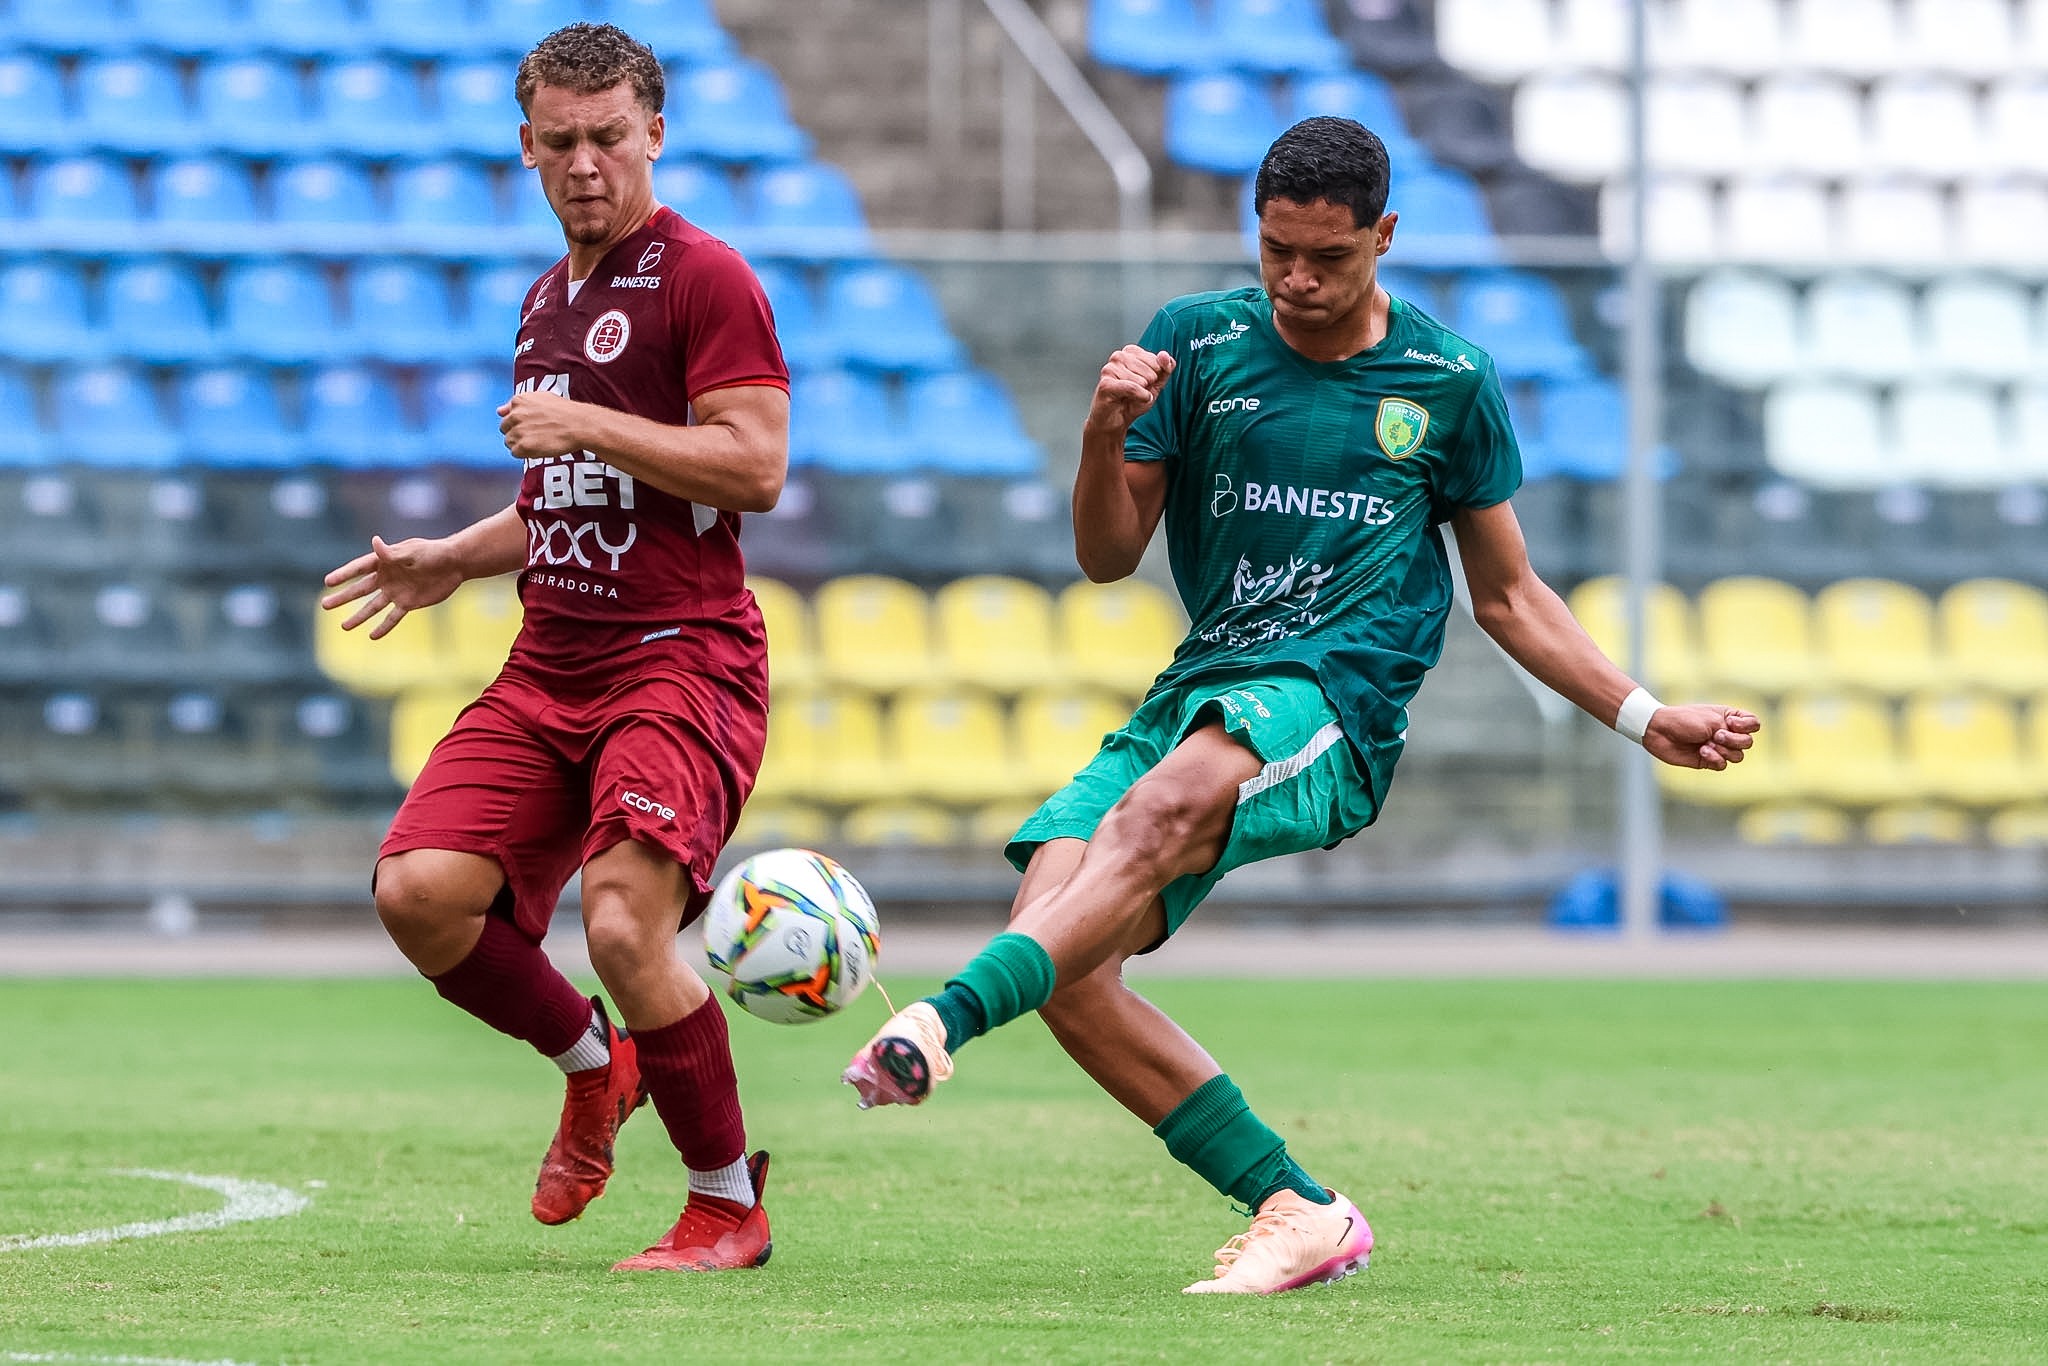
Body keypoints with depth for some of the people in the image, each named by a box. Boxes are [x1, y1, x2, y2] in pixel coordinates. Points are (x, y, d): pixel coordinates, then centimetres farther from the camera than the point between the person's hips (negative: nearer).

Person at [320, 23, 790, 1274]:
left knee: (623, 925, -22)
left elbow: (755, 468, -15)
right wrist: (453, 561, 18)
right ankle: (594, 1065, 16)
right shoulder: (549, 298, 21)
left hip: (681, 658, -7)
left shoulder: (703, 277, -5)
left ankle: (731, 1204, -3)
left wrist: (589, 425, -15)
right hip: (551, 659, 8)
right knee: (420, 891, -11)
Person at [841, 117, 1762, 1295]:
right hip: (1198, 692, 4)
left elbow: (1508, 595, 18)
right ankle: (1301, 1212, -8)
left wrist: (1647, 720, 13)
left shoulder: (1450, 380, 8)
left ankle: (942, 1021, -54)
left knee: (1162, 809, -37)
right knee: (1060, 963, -17)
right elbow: (1108, 558, 8)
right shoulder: (1197, 343, 8)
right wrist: (1107, 435, -12)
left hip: (1334, 705, -4)